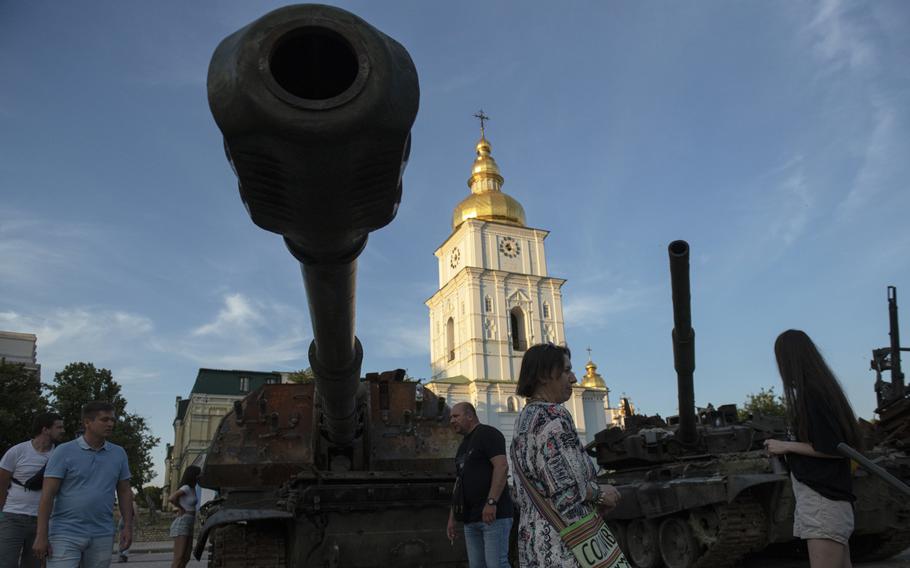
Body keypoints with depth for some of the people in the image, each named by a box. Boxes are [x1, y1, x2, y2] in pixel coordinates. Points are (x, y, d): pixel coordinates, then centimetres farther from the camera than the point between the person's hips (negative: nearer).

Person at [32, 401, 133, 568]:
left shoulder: (119, 454, 7)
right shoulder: (64, 451, -4)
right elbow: (47, 494, -6)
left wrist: (128, 526, 3)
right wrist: (41, 535, -12)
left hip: (102, 536, 4)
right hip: (66, 534, -3)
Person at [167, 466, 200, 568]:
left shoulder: (192, 489, 12)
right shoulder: (186, 488, -12)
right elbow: (171, 498, -27)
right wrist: (181, 509, -11)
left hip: (188, 526, 9)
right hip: (181, 525, -9)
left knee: (186, 558, 7)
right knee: (179, 558, -12)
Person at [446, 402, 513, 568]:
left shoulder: (488, 434, -4)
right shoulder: (463, 445, 22)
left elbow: (502, 466, -17)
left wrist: (491, 502, -25)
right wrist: (452, 517, 18)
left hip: (494, 513, -8)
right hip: (471, 518, 8)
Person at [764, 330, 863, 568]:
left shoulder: (811, 392, -17)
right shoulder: (821, 387, 10)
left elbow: (834, 449, -18)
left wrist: (787, 447, -10)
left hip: (822, 498, -10)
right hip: (827, 495, 10)